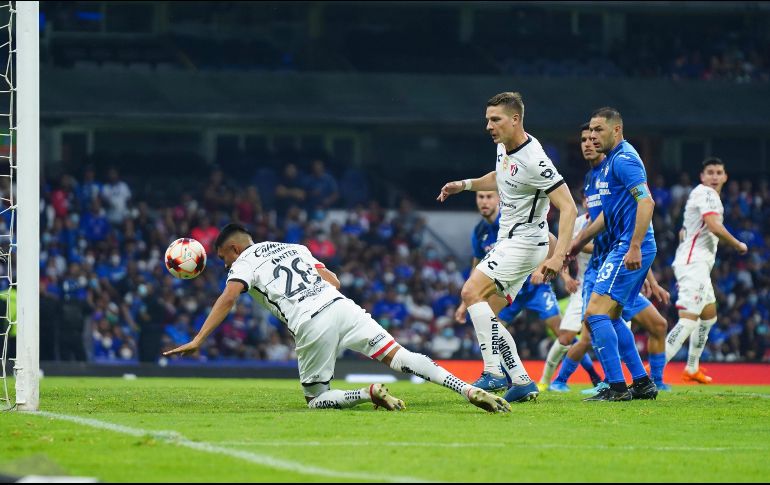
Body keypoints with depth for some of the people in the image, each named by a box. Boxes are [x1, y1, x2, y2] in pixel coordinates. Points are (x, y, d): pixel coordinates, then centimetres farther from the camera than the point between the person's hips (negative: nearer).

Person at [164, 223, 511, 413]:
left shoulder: (244, 262, 12)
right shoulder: (295, 248, 29)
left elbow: (228, 298, -6)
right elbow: (333, 280, 25)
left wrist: (197, 340, -9)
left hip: (310, 327, -5)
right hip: (342, 306, 5)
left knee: (315, 400, 12)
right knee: (400, 357, -4)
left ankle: (369, 393, -18)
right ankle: (469, 390, -24)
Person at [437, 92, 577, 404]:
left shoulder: (533, 160, -22)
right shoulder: (504, 147, 6)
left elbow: (568, 207, -25)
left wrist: (559, 254, -34)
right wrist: (464, 185, 17)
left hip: (525, 241, -10)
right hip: (508, 241, 10)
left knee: (472, 293, -22)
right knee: (485, 315, 6)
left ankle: (495, 372, -25)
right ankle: (521, 382, 6)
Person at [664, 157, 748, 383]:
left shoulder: (704, 195, 22)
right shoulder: (706, 193, -10)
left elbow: (683, 232, 30)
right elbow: (715, 227, -21)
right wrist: (738, 245, -9)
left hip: (699, 265, 11)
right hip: (694, 263, -11)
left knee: (709, 317, 24)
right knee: (689, 319, -21)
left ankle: (692, 369, 32)